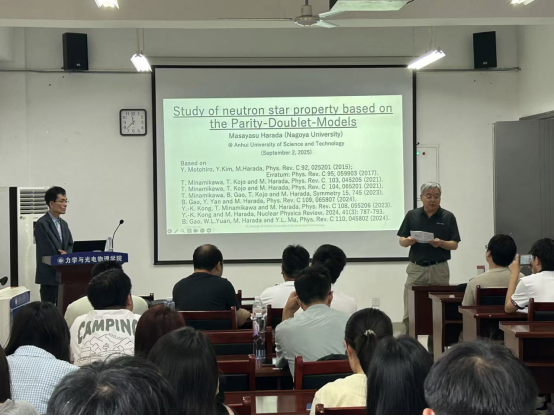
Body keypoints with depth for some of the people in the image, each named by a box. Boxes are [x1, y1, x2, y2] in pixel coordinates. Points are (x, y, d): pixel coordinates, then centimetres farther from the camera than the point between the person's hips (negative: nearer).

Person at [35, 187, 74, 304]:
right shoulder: (42, 224, -10)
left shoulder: (64, 224, 16)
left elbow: (70, 245, 15)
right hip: (49, 276, -7)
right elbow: (47, 252, -15)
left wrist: (66, 253, -7)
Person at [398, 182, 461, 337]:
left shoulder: (448, 217, 1)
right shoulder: (412, 215, 5)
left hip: (439, 269, -1)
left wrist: (440, 243, -20)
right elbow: (401, 241, 6)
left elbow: (454, 245, 0)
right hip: (416, 268, 1)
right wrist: (409, 241, -16)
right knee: (410, 312, -1)